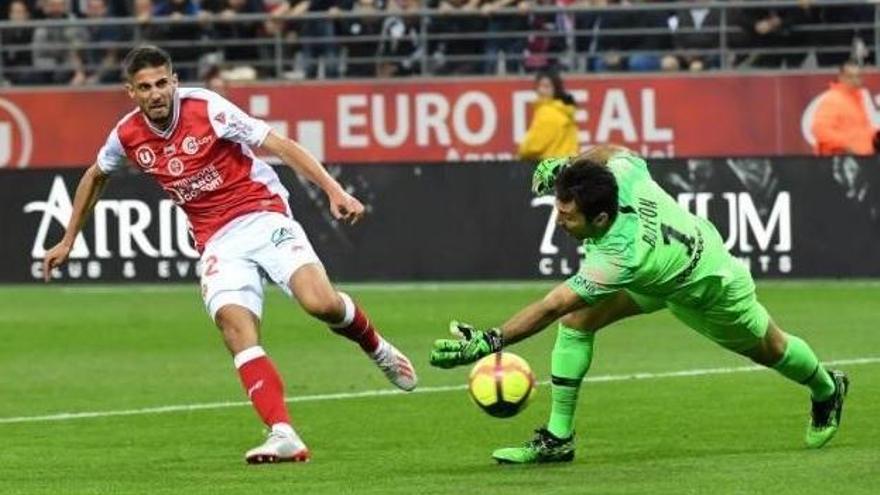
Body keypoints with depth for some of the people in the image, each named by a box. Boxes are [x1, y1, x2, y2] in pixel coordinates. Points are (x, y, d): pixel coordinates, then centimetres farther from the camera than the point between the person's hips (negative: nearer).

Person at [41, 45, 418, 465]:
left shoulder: (206, 108, -11)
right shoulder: (128, 136, 3)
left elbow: (280, 145, -11)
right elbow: (95, 176, 26)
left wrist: (334, 190, -20)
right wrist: (68, 240, 30)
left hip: (263, 216, -3)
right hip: (218, 240, 3)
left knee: (320, 302, -25)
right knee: (234, 325, -25)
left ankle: (376, 348, 11)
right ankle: (283, 436, -34)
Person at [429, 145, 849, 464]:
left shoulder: (618, 256, -48)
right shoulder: (621, 172, -33)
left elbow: (550, 307, -50)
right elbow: (615, 150, -7)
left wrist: (490, 340, -55)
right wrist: (566, 164, -10)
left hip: (708, 286, -6)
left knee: (765, 349, 22)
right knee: (577, 319, -13)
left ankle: (827, 390, 55)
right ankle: (558, 438, -4)